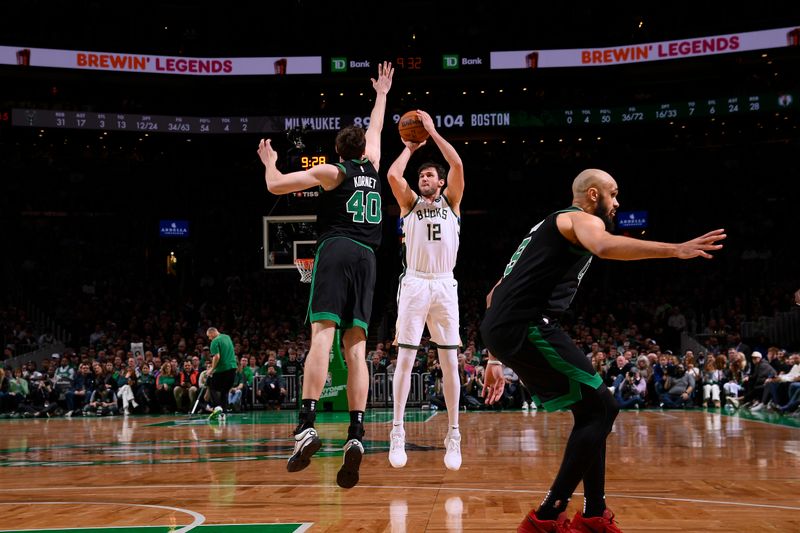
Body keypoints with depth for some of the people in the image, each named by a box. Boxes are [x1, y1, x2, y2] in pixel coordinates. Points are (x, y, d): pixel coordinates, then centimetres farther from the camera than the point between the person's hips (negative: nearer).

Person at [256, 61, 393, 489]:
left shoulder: (331, 172, 8)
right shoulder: (372, 168, 21)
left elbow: (276, 185, 3)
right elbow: (375, 131, 41)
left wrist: (269, 161, 24)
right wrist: (381, 94, 55)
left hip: (335, 252, -4)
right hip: (366, 258, 4)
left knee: (322, 336, -16)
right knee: (356, 348, -2)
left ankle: (307, 425, -31)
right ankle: (356, 435, -16)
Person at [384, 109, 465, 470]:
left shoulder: (451, 202, 13)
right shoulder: (410, 203, 12)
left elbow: (457, 165, -2)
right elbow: (393, 175, -6)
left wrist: (432, 131, 2)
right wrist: (410, 146, 8)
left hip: (445, 285, 1)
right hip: (414, 284, -1)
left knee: (449, 361, 1)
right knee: (405, 358, -5)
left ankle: (453, 436, 5)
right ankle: (397, 433, -1)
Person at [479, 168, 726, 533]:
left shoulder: (550, 226, 30)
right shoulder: (582, 219, 2)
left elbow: (495, 295, 30)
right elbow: (605, 247, -26)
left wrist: (495, 359, 31)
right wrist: (675, 250, -28)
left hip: (502, 327, 10)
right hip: (528, 326, -10)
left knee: (590, 410, 17)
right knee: (602, 408, -4)